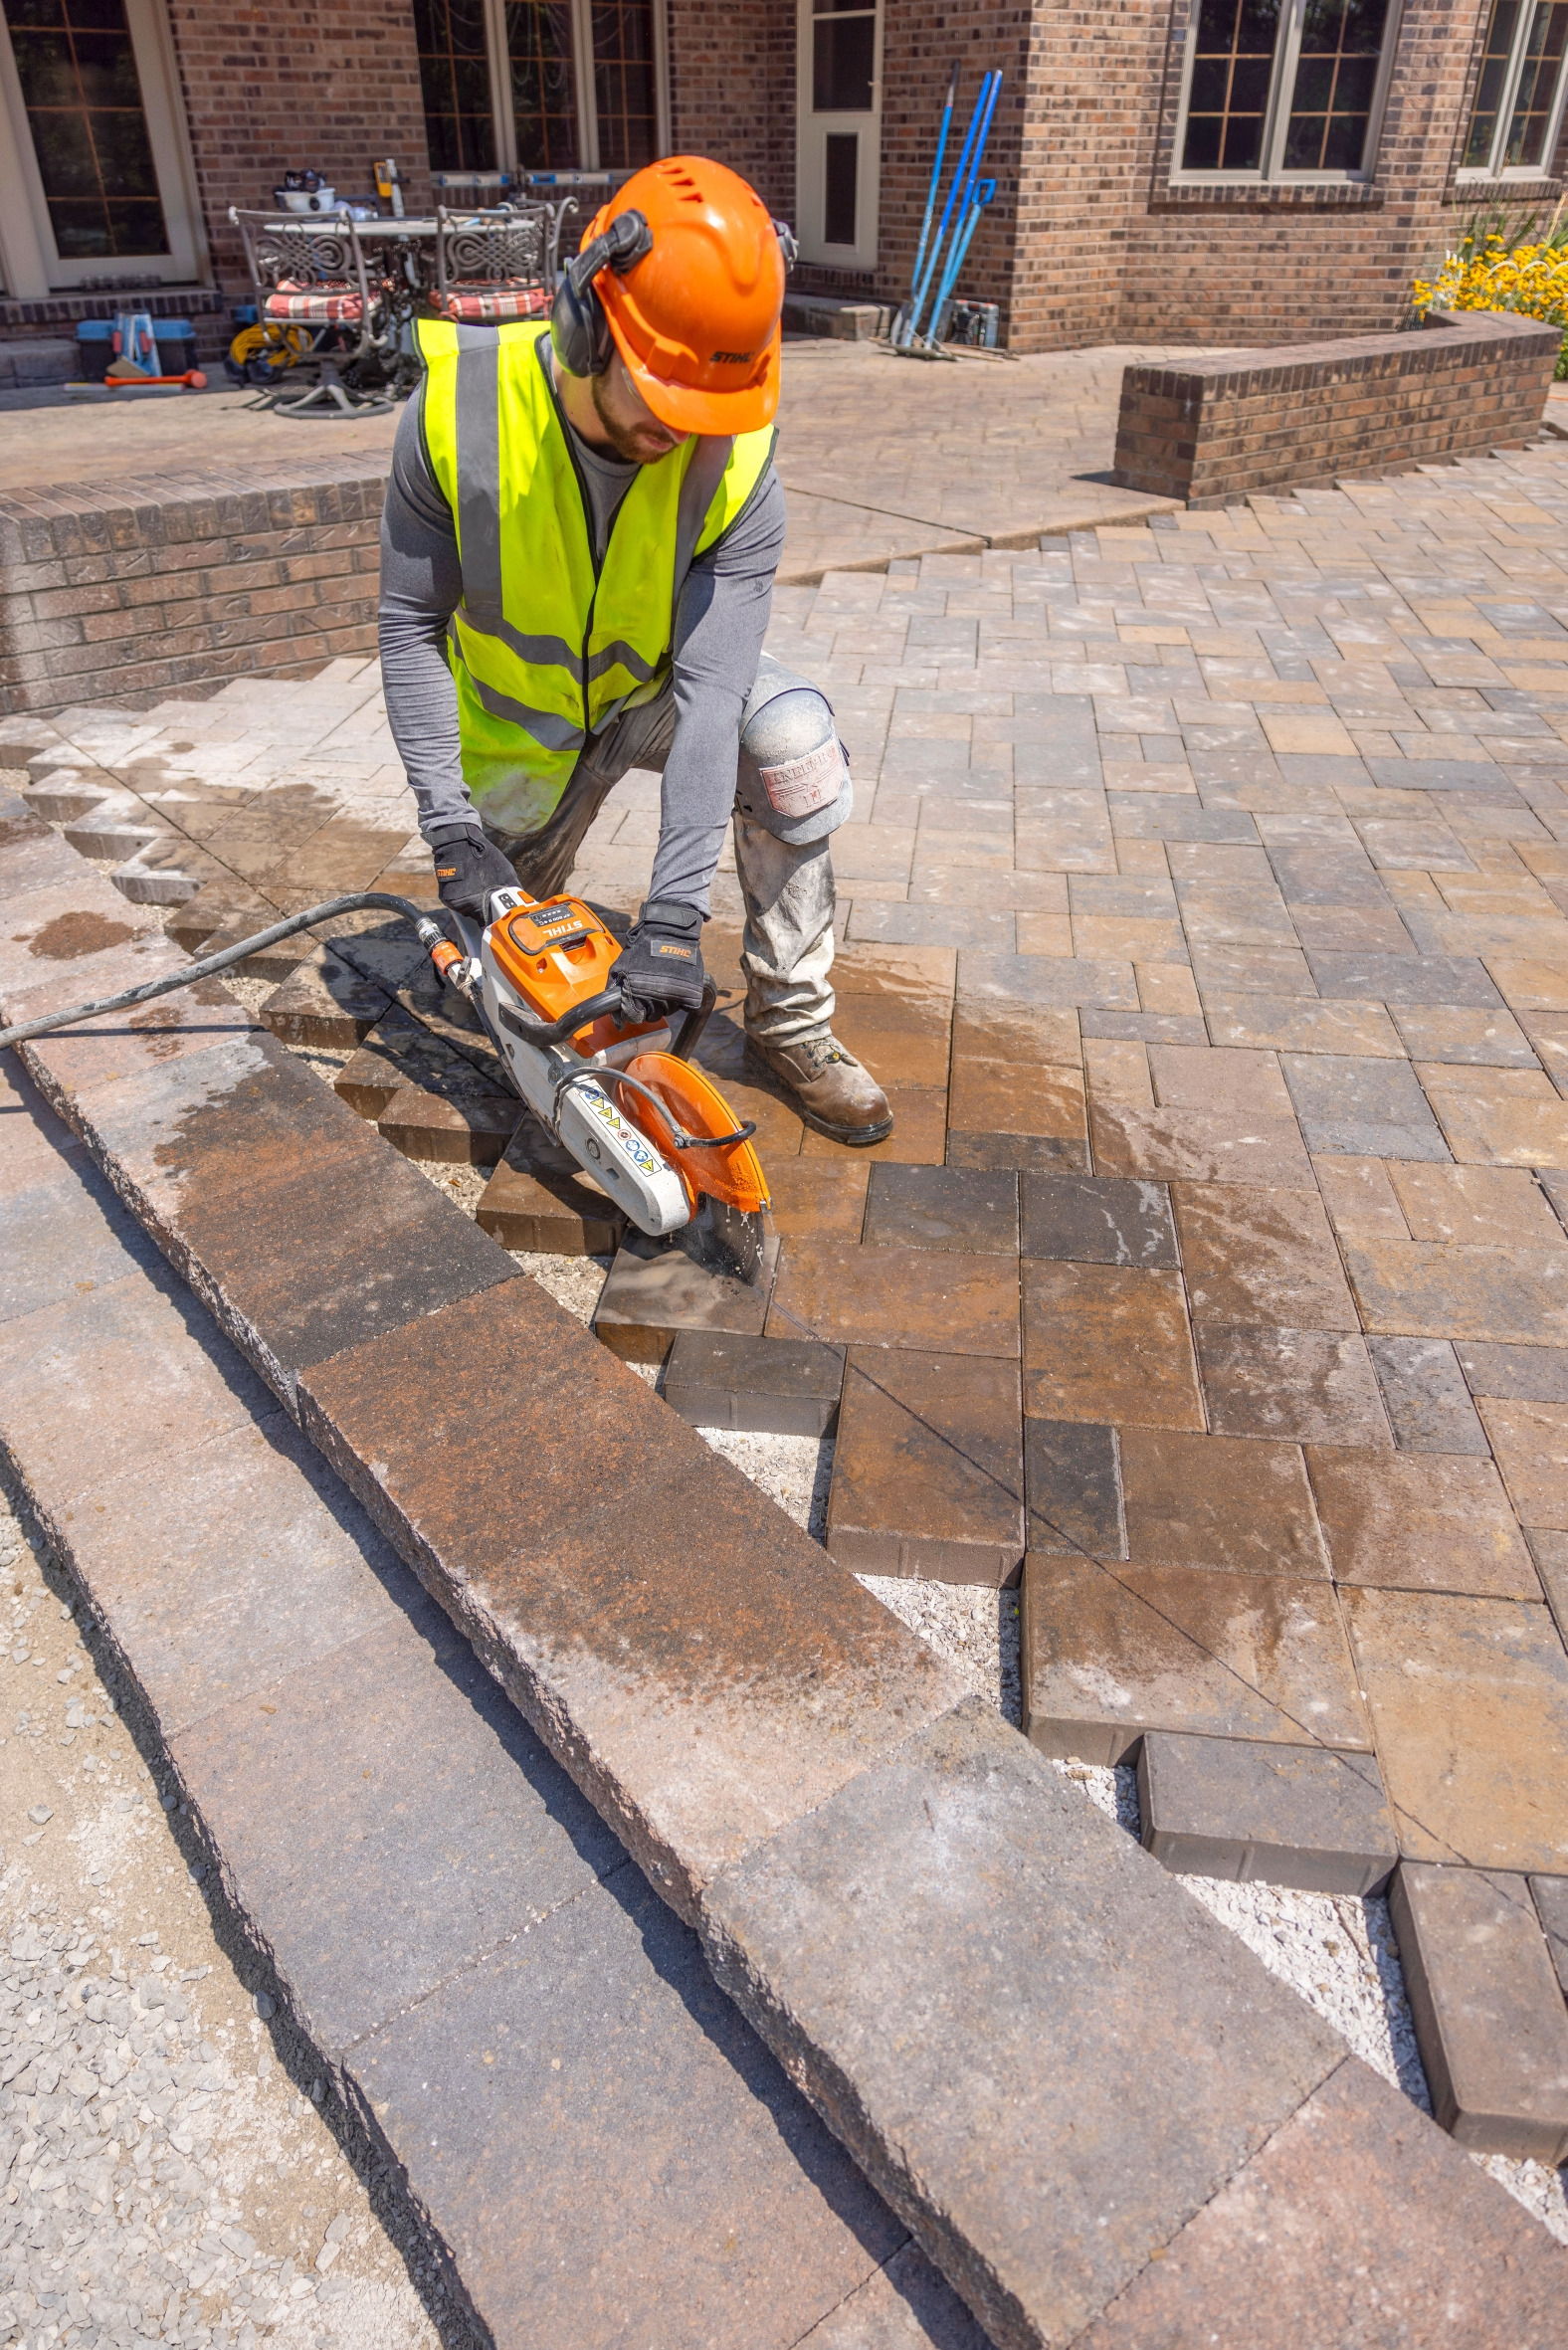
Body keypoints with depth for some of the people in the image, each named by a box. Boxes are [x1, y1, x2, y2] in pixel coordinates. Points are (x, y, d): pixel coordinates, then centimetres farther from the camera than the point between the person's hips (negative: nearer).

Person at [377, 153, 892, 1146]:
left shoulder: (737, 466, -29)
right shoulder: (459, 407, -27)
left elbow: (711, 691, -36)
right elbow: (411, 624, -19)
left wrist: (675, 913, -43)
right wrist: (450, 826, -26)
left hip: (654, 691, -1)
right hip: (517, 723, 1)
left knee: (794, 739, -31)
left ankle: (791, 1020, -17)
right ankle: (530, 846, 48)